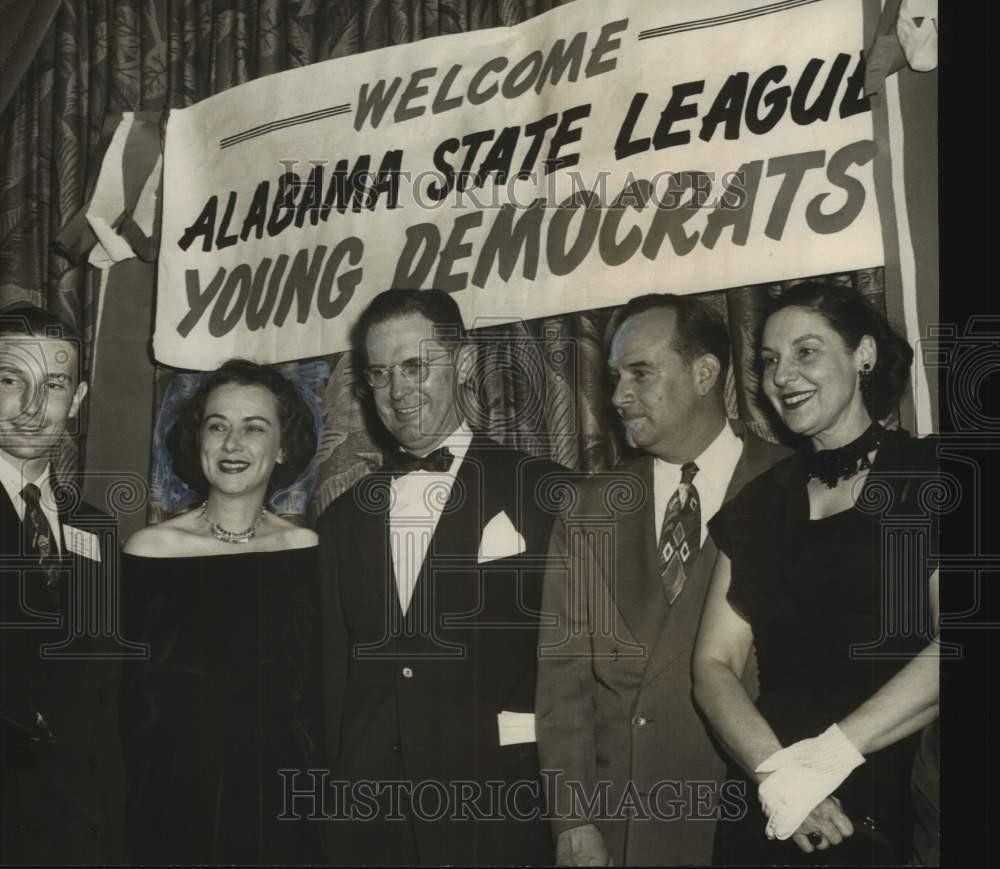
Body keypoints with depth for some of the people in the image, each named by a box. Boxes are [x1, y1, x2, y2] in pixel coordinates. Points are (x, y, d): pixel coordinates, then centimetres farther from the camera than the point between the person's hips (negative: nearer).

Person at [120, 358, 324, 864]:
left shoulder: (308, 551, -1)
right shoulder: (150, 550, -5)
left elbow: (319, 694, 4)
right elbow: (124, 697, -3)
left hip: (281, 805, 1)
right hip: (174, 806, -1)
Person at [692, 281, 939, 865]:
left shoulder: (924, 474, -3)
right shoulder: (758, 505, 10)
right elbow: (715, 664, 3)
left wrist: (825, 757, -21)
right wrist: (777, 772, -14)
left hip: (905, 809, -3)